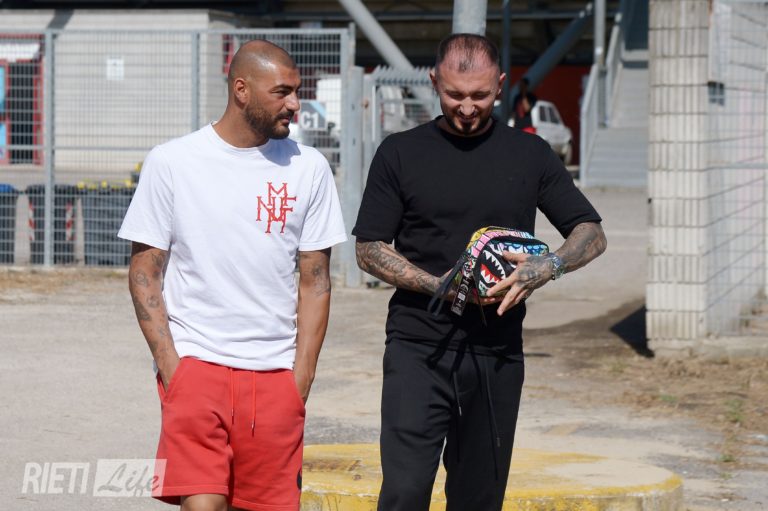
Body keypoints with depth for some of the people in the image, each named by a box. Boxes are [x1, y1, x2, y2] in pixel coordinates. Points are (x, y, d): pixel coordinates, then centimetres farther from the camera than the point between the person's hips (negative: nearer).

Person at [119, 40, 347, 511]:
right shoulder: (172, 163, 0)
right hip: (195, 363, -2)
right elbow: (144, 273, 3)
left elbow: (315, 280, 8)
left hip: (275, 374, 2)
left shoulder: (308, 168, 6)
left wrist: (302, 375, 1)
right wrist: (169, 365, -6)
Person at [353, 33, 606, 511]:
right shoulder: (401, 153, 4)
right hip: (418, 350, -2)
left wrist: (549, 266, -15)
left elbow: (592, 234, 8)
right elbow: (369, 248, 3)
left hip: (498, 355, 2)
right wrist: (441, 285, -12)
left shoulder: (530, 154, 7)